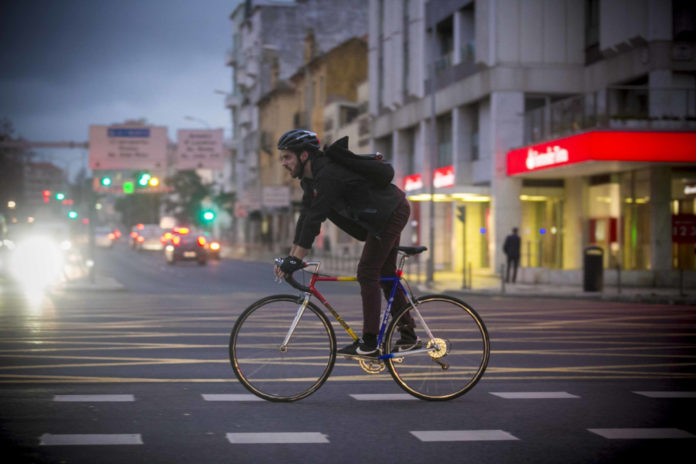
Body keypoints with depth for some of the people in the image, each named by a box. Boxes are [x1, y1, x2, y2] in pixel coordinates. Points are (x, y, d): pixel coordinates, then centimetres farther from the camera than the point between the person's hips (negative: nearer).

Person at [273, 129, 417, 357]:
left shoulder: (328, 174, -27)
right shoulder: (310, 177, 5)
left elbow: (314, 219, -30)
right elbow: (306, 216, 7)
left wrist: (296, 260, -28)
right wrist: (290, 257, 3)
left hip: (391, 213, -10)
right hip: (386, 214, 10)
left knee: (367, 272, -12)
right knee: (385, 273, 15)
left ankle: (369, 344, -11)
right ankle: (408, 334, 22)